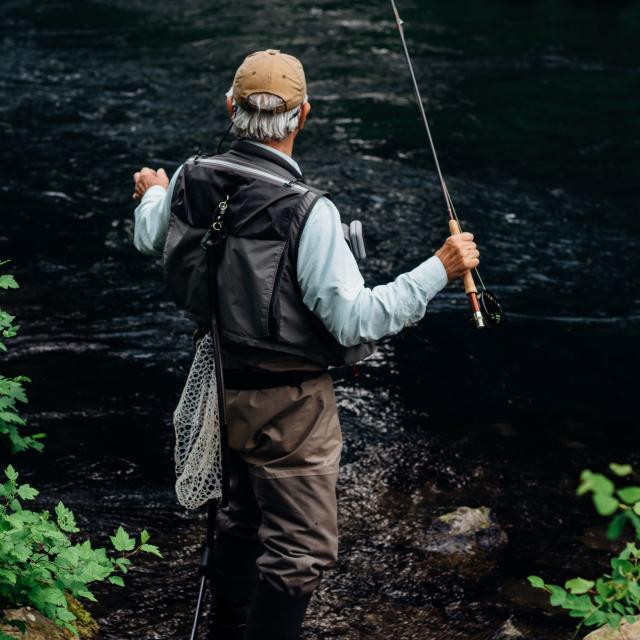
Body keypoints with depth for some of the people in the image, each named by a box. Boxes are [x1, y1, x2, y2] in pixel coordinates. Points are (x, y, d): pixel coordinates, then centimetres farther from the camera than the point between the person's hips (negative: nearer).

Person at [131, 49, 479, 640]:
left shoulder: (192, 181, -5)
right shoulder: (307, 212, -26)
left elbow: (150, 242, 17)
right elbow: (355, 321, -26)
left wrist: (154, 195, 39)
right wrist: (440, 270, -21)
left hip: (225, 386, 8)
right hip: (290, 403, -8)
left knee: (244, 517, 27)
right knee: (303, 548, 3)